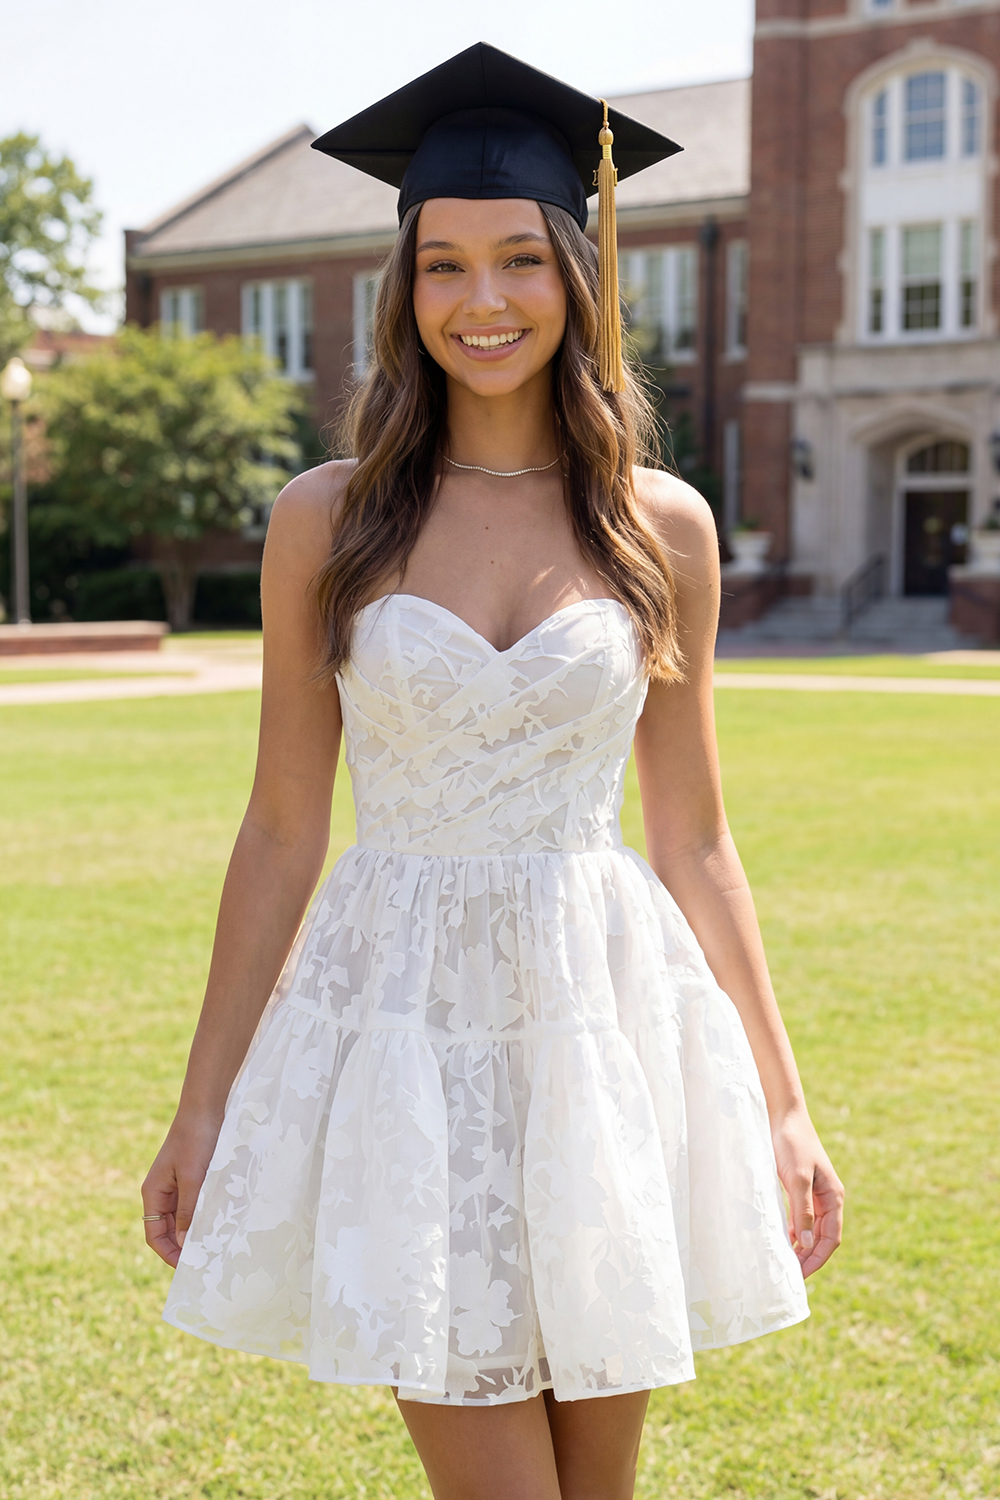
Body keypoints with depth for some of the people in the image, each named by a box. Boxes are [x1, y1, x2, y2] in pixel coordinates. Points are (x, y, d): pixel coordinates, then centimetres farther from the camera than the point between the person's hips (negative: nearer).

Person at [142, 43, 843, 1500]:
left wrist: (781, 1103, 4)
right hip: (407, 1019, -1)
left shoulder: (662, 527, 2)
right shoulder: (327, 520, -1)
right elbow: (282, 833, 3)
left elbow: (693, 839, 6)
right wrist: (202, 1106, 5)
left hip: (607, 1019, 2)